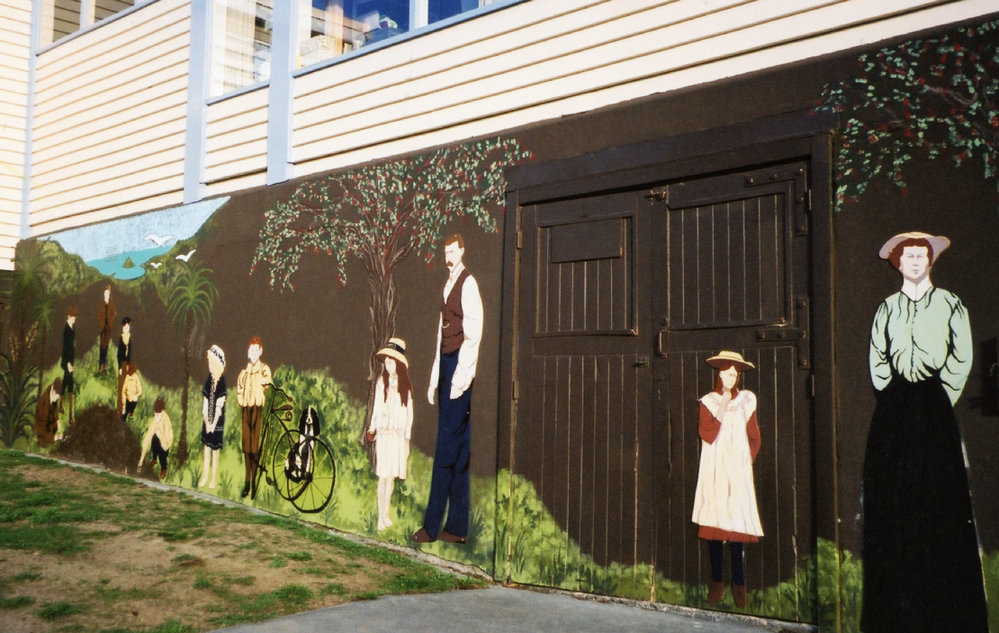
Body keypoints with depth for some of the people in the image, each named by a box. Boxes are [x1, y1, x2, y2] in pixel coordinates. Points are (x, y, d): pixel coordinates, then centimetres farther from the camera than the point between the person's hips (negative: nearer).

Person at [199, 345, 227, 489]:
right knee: (206, 449, 14)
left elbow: (219, 406, -16)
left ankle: (214, 479, 15)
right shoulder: (208, 380, 1)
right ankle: (204, 476, 24)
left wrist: (213, 423, -14)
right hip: (207, 422, 6)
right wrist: (206, 422, -5)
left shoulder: (221, 382, -16)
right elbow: (205, 403, 2)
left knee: (215, 451, 5)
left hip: (217, 422, -5)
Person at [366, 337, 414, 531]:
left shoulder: (405, 386, 6)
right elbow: (376, 409, 5)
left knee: (392, 476, 6)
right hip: (384, 434, -1)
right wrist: (372, 429, -7)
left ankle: (386, 514, 15)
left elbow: (409, 413, 9)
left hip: (399, 435, 1)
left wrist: (407, 438, 6)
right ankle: (380, 516, 1)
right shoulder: (382, 383, 3)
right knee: (383, 475, -3)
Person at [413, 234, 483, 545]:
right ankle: (456, 526, 15)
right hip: (445, 367, 9)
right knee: (454, 449, 10)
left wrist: (461, 375, -19)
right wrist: (435, 377, 17)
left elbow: (473, 333, -15)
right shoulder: (448, 285, 19)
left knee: (448, 448, -6)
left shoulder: (468, 284, -8)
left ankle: (432, 526, -2)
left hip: (460, 368, -9)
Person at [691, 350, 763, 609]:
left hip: (738, 471, 0)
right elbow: (706, 435, -7)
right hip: (713, 471, 0)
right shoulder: (707, 402, 6)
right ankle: (717, 581, 7)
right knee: (713, 524, -2)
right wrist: (721, 410, -11)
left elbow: (754, 438, 13)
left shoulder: (746, 401, 8)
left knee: (737, 524, -7)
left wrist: (746, 461, 3)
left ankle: (739, 583, 2)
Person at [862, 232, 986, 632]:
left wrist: (941, 400, -5)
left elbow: (961, 358, 2)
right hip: (894, 409, 2)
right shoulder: (886, 309, 14)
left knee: (941, 500, -4)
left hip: (934, 405, -2)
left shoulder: (950, 305, 8)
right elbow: (877, 360, 10)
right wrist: (892, 397, 0)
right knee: (893, 502, -1)